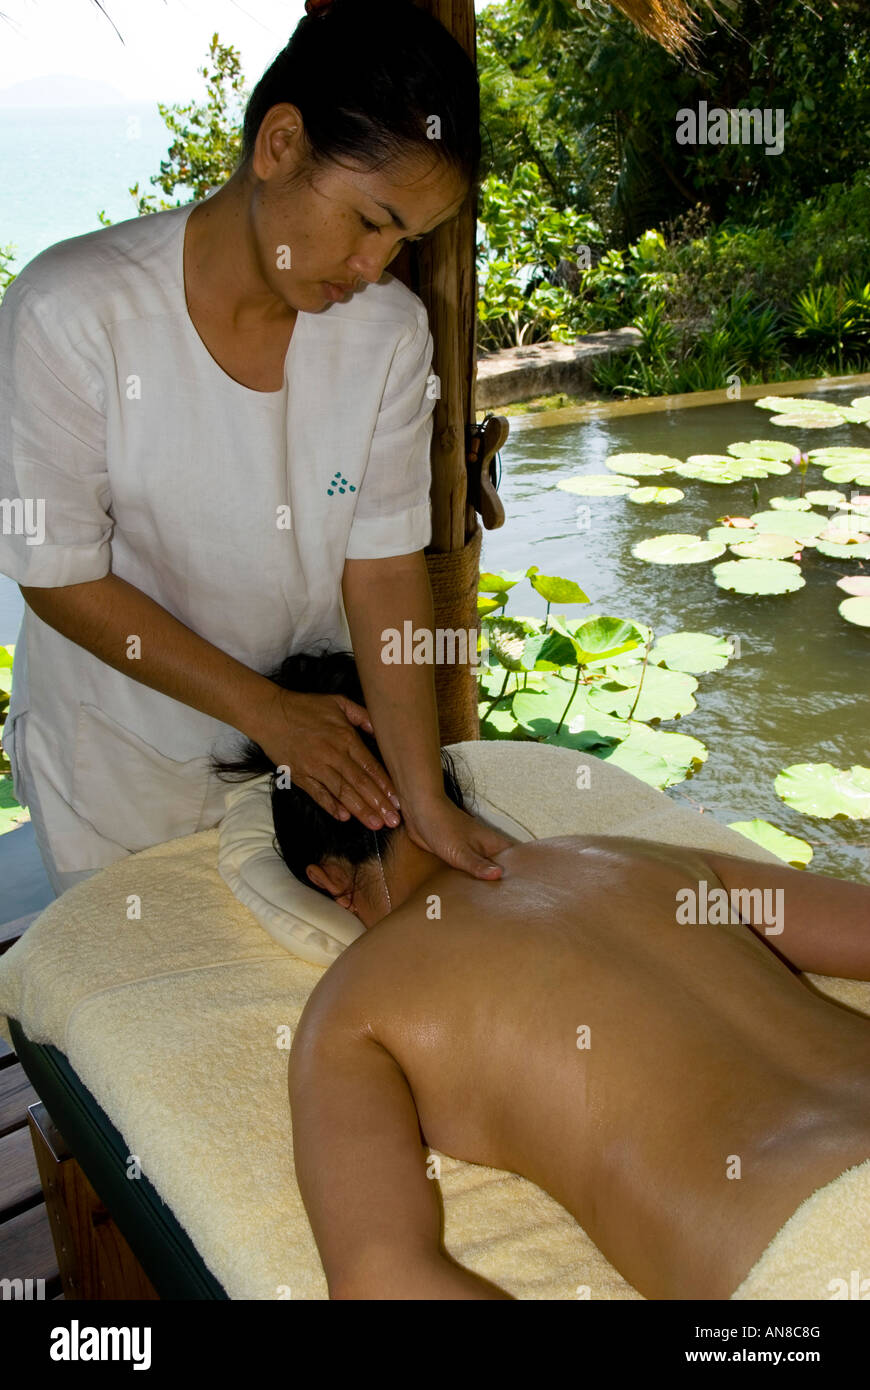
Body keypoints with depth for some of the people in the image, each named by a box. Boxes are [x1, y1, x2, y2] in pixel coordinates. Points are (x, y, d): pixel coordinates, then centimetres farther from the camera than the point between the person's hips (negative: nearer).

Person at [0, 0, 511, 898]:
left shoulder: (389, 330, -13)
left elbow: (385, 566, -12)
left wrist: (424, 800, -17)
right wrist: (269, 712, -17)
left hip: (317, 729, 3)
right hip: (120, 762, -2)